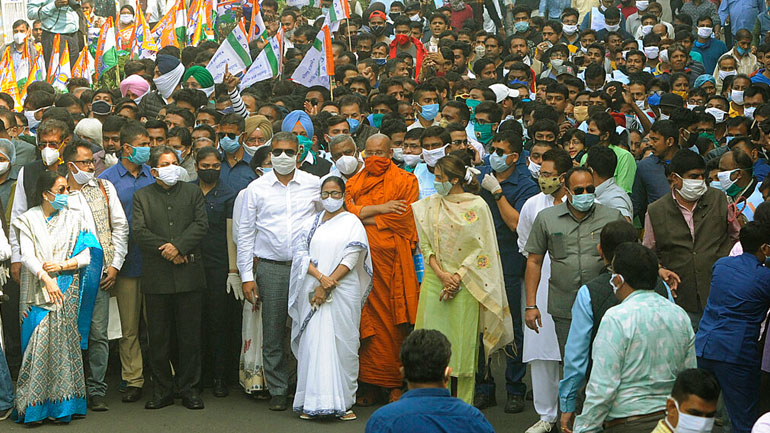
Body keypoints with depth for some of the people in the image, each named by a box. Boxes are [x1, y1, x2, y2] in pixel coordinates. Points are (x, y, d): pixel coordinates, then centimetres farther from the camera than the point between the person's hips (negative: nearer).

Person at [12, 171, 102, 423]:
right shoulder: (29, 220, 4)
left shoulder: (73, 219, 9)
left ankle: (63, 405, 2)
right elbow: (27, 256, -7)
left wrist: (62, 265, -11)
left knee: (63, 344, -2)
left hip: (67, 292, 1)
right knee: (38, 344, -6)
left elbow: (88, 255, 2)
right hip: (38, 293, -1)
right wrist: (46, 279, -20)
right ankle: (34, 406, -2)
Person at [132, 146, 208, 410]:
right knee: (158, 337, 4)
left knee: (189, 334, 2)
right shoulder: (142, 197, 10)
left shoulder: (193, 192, 11)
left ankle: (189, 389, 11)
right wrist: (165, 249, -12)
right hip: (156, 277, 0)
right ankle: (162, 391, 13)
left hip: (189, 275, 0)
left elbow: (201, 225, -1)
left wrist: (179, 246, -14)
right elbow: (139, 232, -2)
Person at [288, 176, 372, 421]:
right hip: (313, 291, 3)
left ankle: (343, 402, 2)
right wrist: (320, 277, -11)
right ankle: (313, 402, 2)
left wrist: (328, 285, -12)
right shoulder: (312, 223, 14)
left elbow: (351, 259, -6)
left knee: (342, 343, -2)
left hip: (343, 292, -2)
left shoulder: (352, 223, 3)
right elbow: (301, 253, 5)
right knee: (313, 342, -2)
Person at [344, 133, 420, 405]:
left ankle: (394, 384, 4)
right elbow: (346, 210, 0)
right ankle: (367, 385, 3)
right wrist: (380, 209, -9)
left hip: (392, 260, -2)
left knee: (392, 323, -3)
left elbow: (402, 218, -6)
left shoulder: (405, 181, 6)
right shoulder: (354, 182, 16)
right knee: (365, 320, -2)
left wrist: (362, 216, -2)